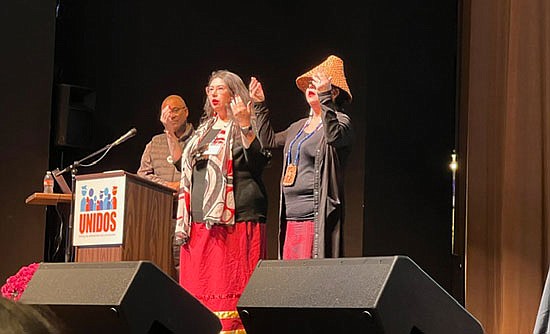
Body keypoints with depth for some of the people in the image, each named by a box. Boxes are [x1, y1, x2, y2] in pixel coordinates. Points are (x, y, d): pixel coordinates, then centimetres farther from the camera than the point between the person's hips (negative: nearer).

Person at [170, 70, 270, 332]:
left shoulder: (246, 126, 4)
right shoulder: (205, 129, 24)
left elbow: (258, 161, -13)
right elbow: (184, 164, 30)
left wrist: (245, 126, -20)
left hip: (234, 218, -7)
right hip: (200, 221, 7)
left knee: (230, 282, -12)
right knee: (199, 284, 3)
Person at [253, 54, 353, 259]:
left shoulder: (340, 121, -2)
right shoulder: (300, 126, 21)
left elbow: (334, 136, -25)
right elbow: (269, 140, 31)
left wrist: (324, 97, -30)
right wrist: (259, 105, 27)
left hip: (316, 217, -8)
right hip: (291, 217, 8)